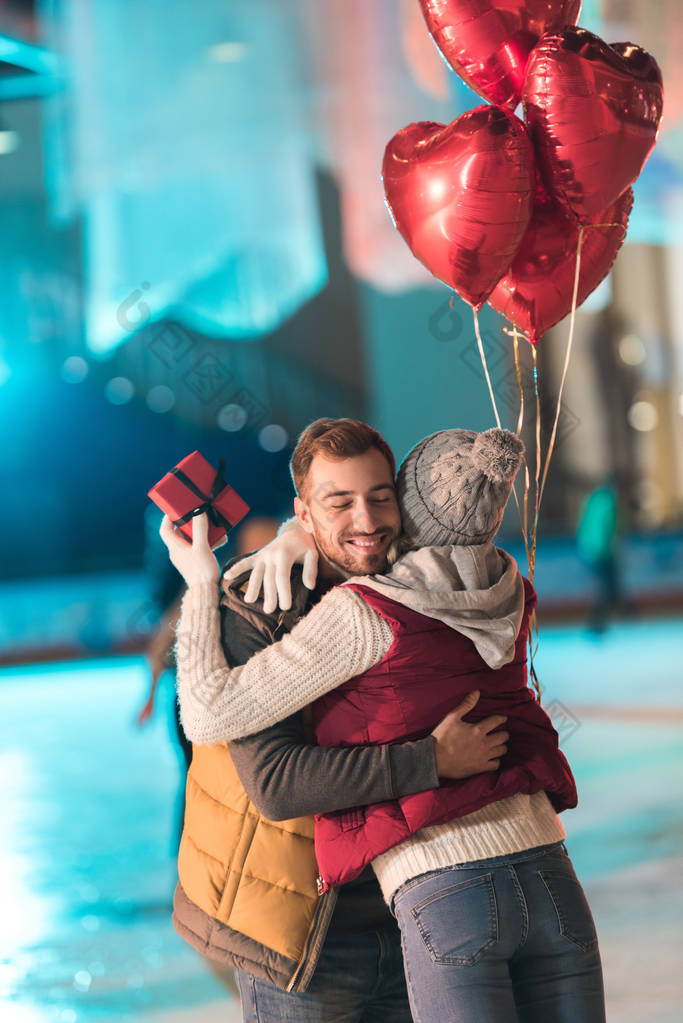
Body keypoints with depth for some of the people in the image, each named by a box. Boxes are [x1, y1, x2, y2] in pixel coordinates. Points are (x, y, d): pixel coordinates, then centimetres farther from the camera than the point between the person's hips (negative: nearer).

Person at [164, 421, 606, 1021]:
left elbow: (212, 717, -5)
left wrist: (200, 583, 5)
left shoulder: (366, 614, -6)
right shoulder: (510, 600, 12)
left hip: (445, 898, -6)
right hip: (553, 881, 6)